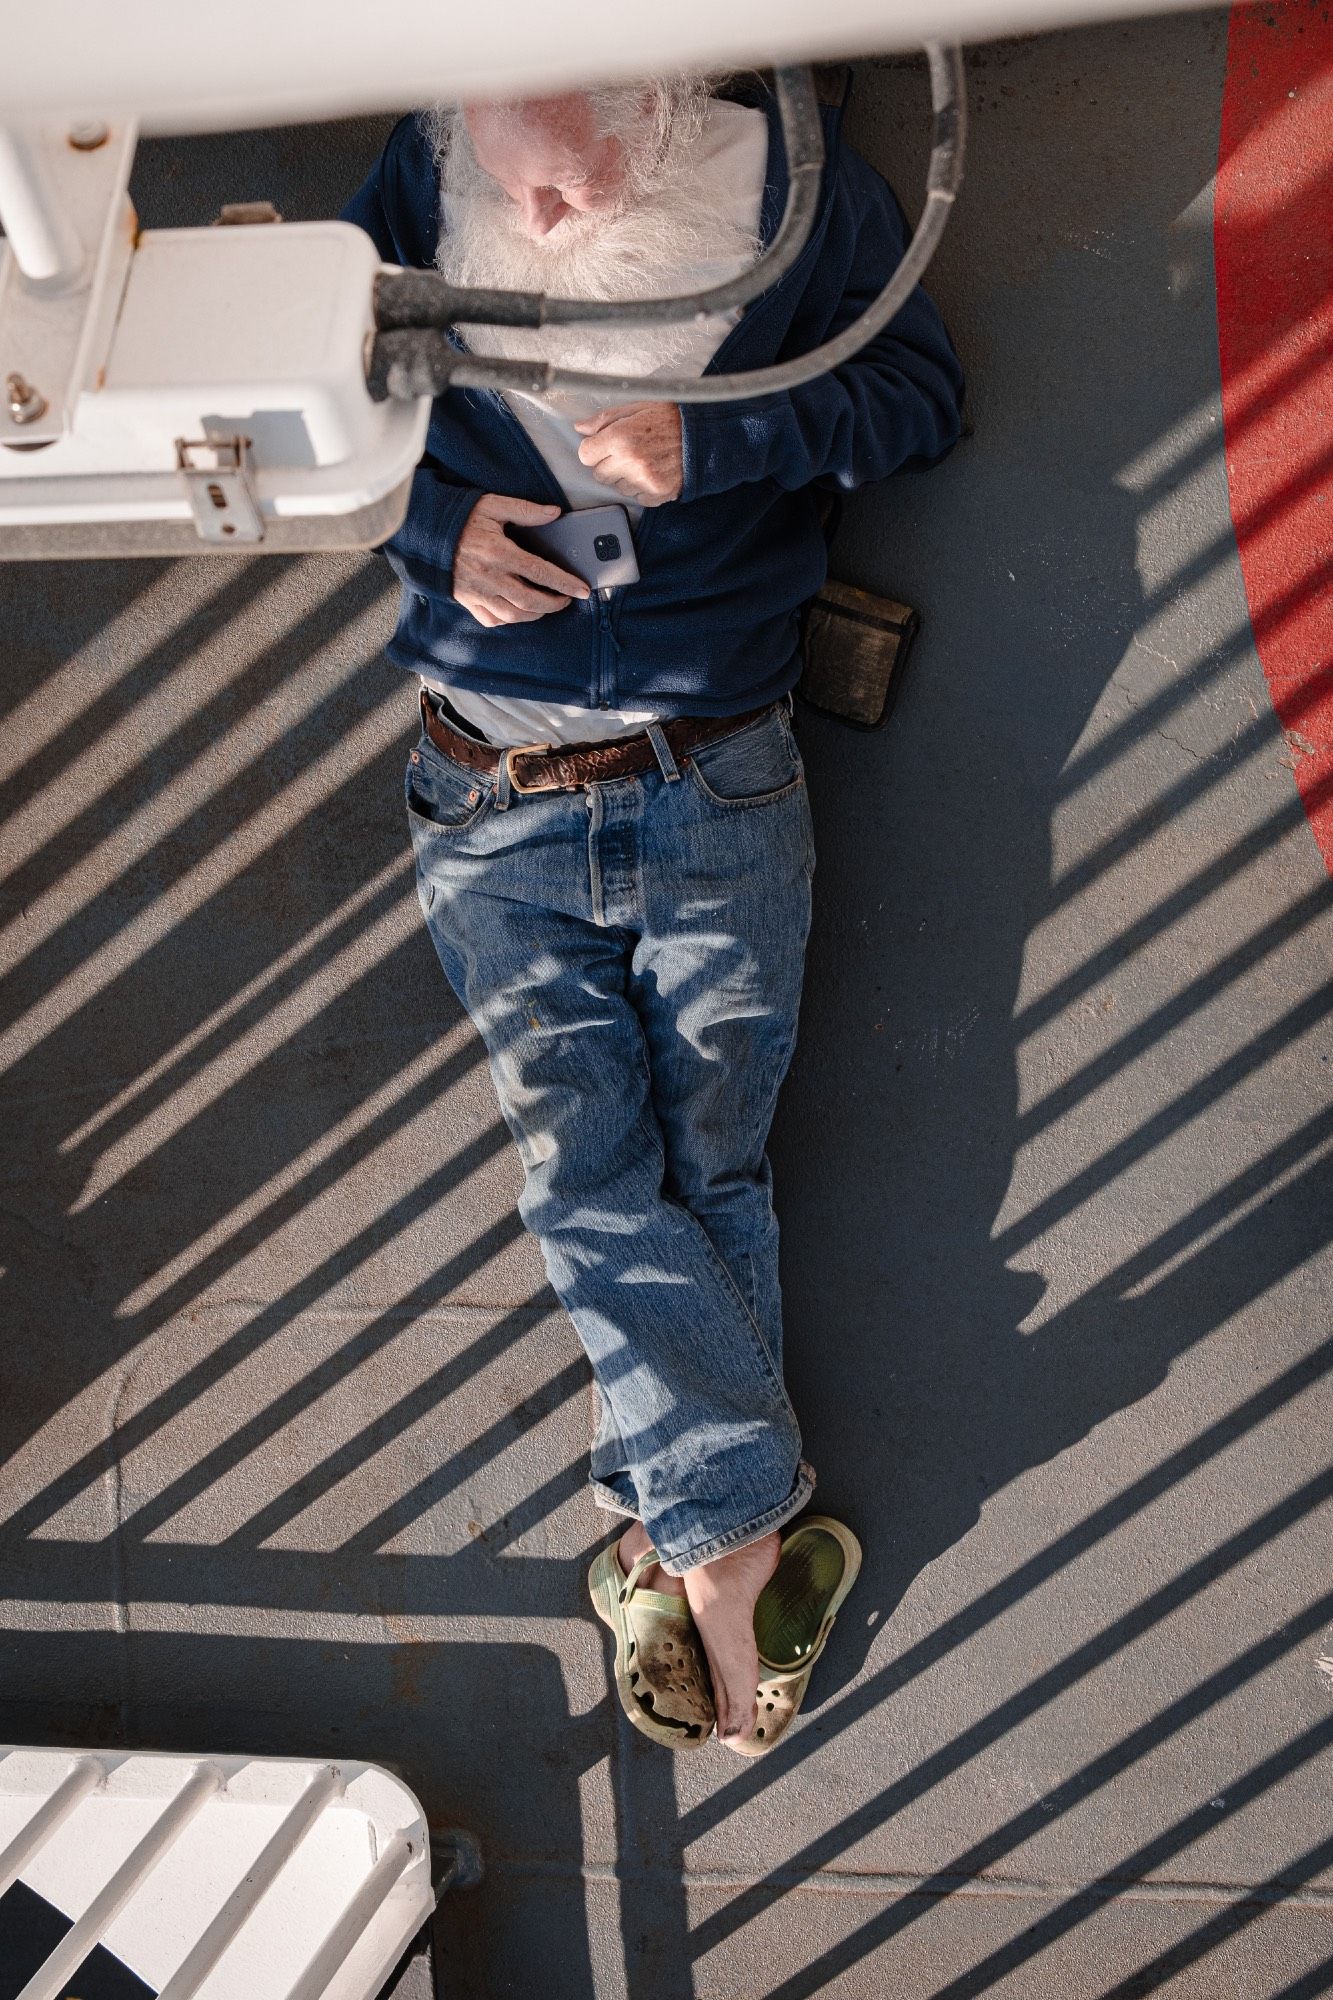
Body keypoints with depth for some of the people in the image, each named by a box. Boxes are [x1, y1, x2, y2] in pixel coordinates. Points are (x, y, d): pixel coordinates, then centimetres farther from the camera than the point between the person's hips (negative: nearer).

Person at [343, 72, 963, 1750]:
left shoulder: (784, 178, -1)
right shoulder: (429, 177, 3)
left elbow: (921, 388, 1)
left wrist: (715, 441, -15)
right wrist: (436, 519, -8)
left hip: (716, 785, -1)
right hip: (490, 805, 2)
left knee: (710, 1161, -2)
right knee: (581, 1163, -7)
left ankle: (679, 1544, 8)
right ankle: (743, 1518, 1)